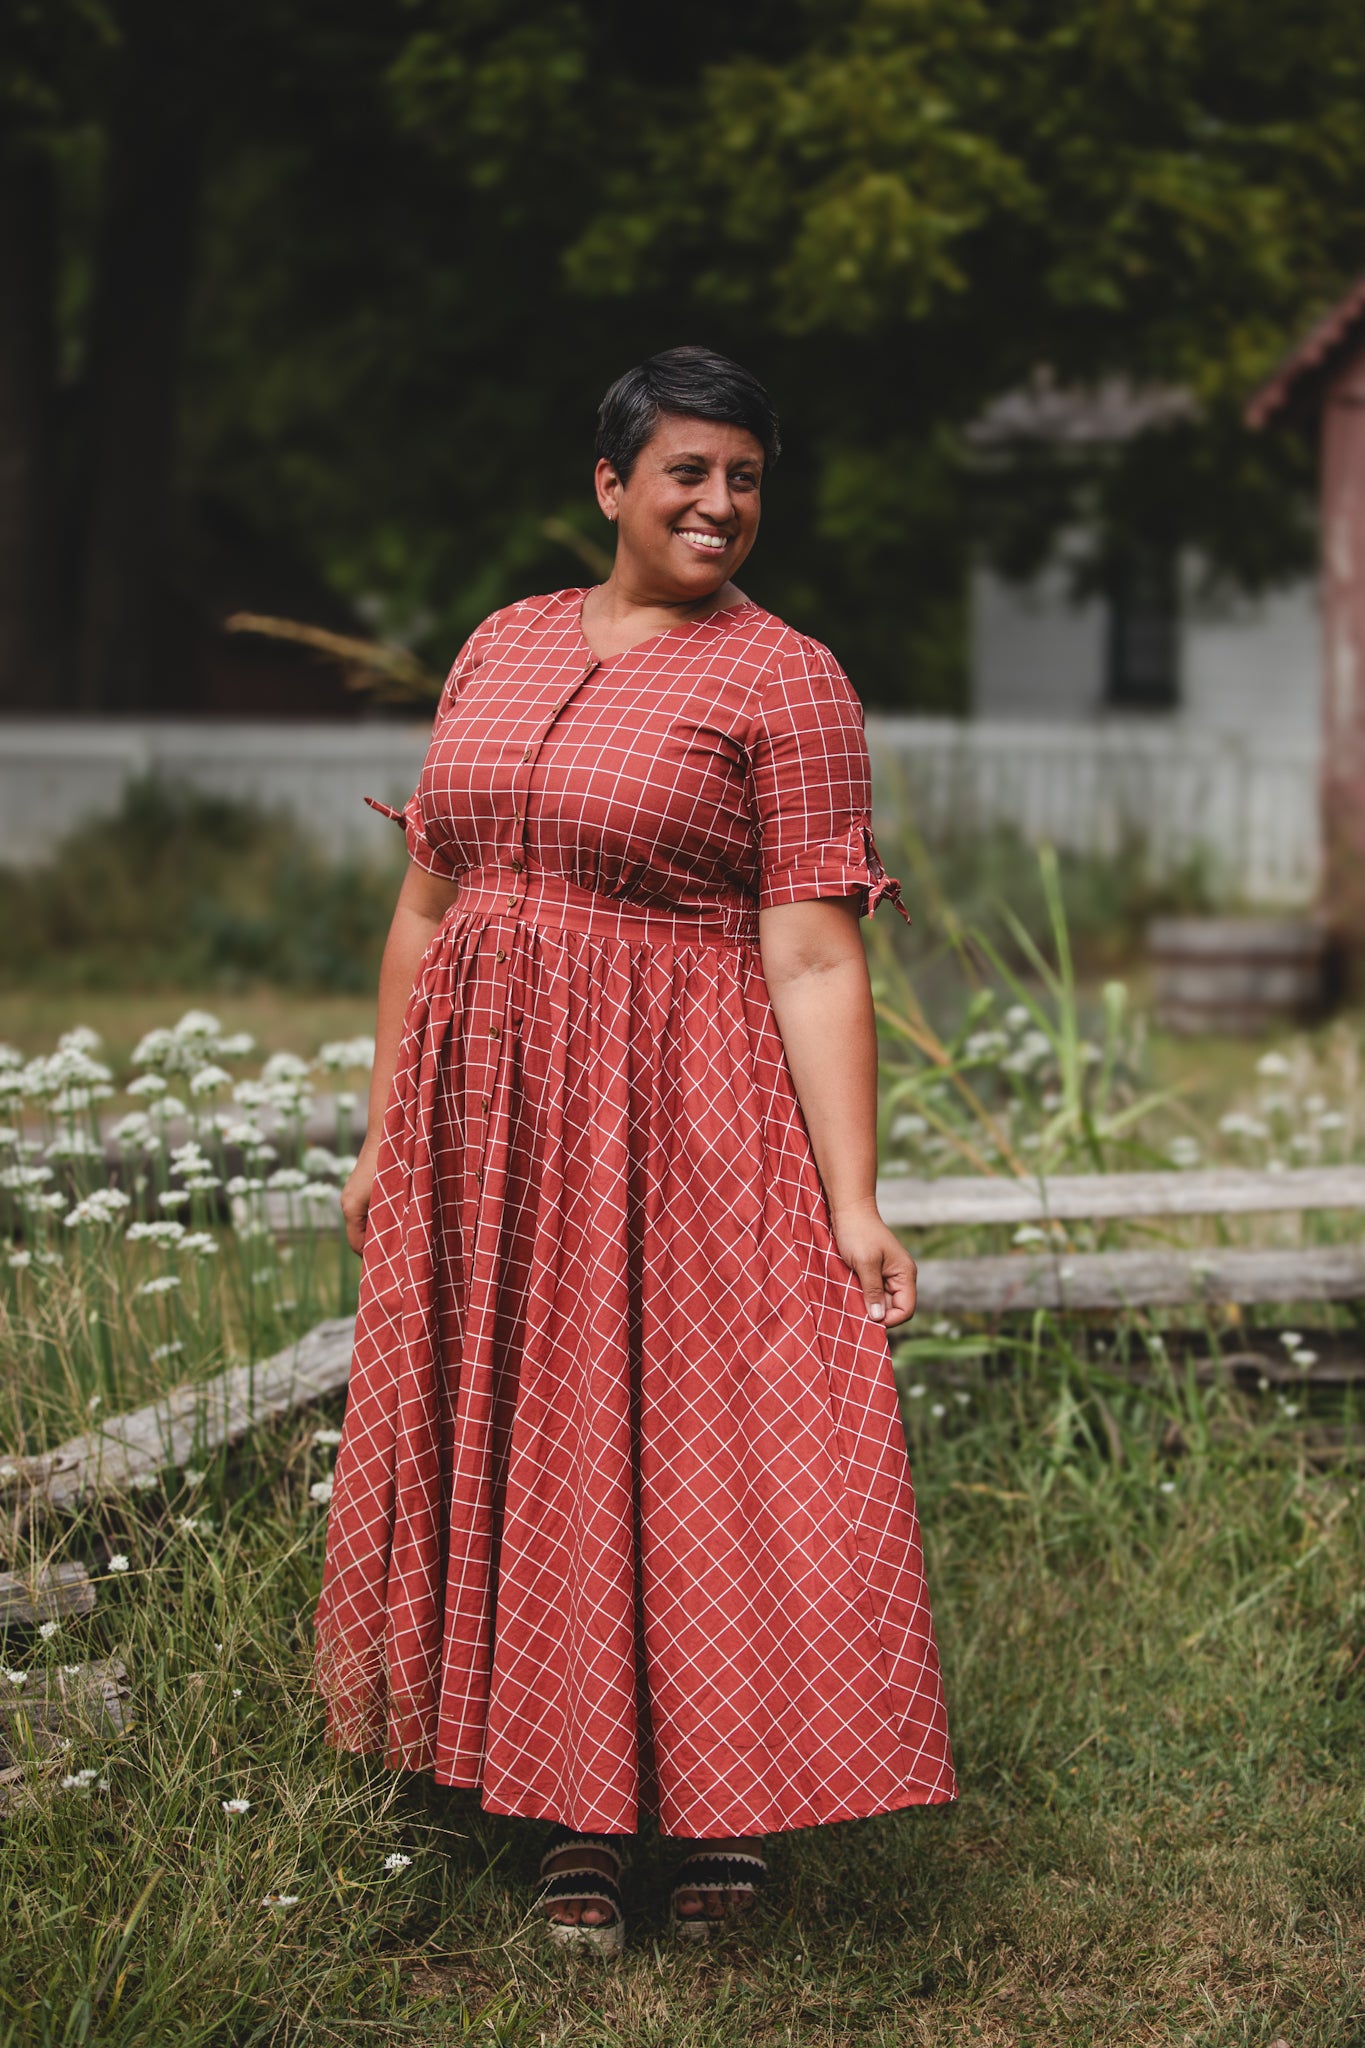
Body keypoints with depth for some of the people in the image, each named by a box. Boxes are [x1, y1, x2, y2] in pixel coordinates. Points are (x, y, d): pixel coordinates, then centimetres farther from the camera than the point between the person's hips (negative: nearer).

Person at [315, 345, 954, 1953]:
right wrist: (383, 1135, 11)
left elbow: (812, 956, -11)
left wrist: (852, 1203, -17)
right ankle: (569, 1810, 19)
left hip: (676, 1121, -5)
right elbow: (426, 905, 14)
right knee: (510, 1447, 8)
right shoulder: (502, 648, 11)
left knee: (693, 1434, -2)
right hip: (486, 1112, 5)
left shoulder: (785, 681, -4)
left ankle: (725, 1802, 15)